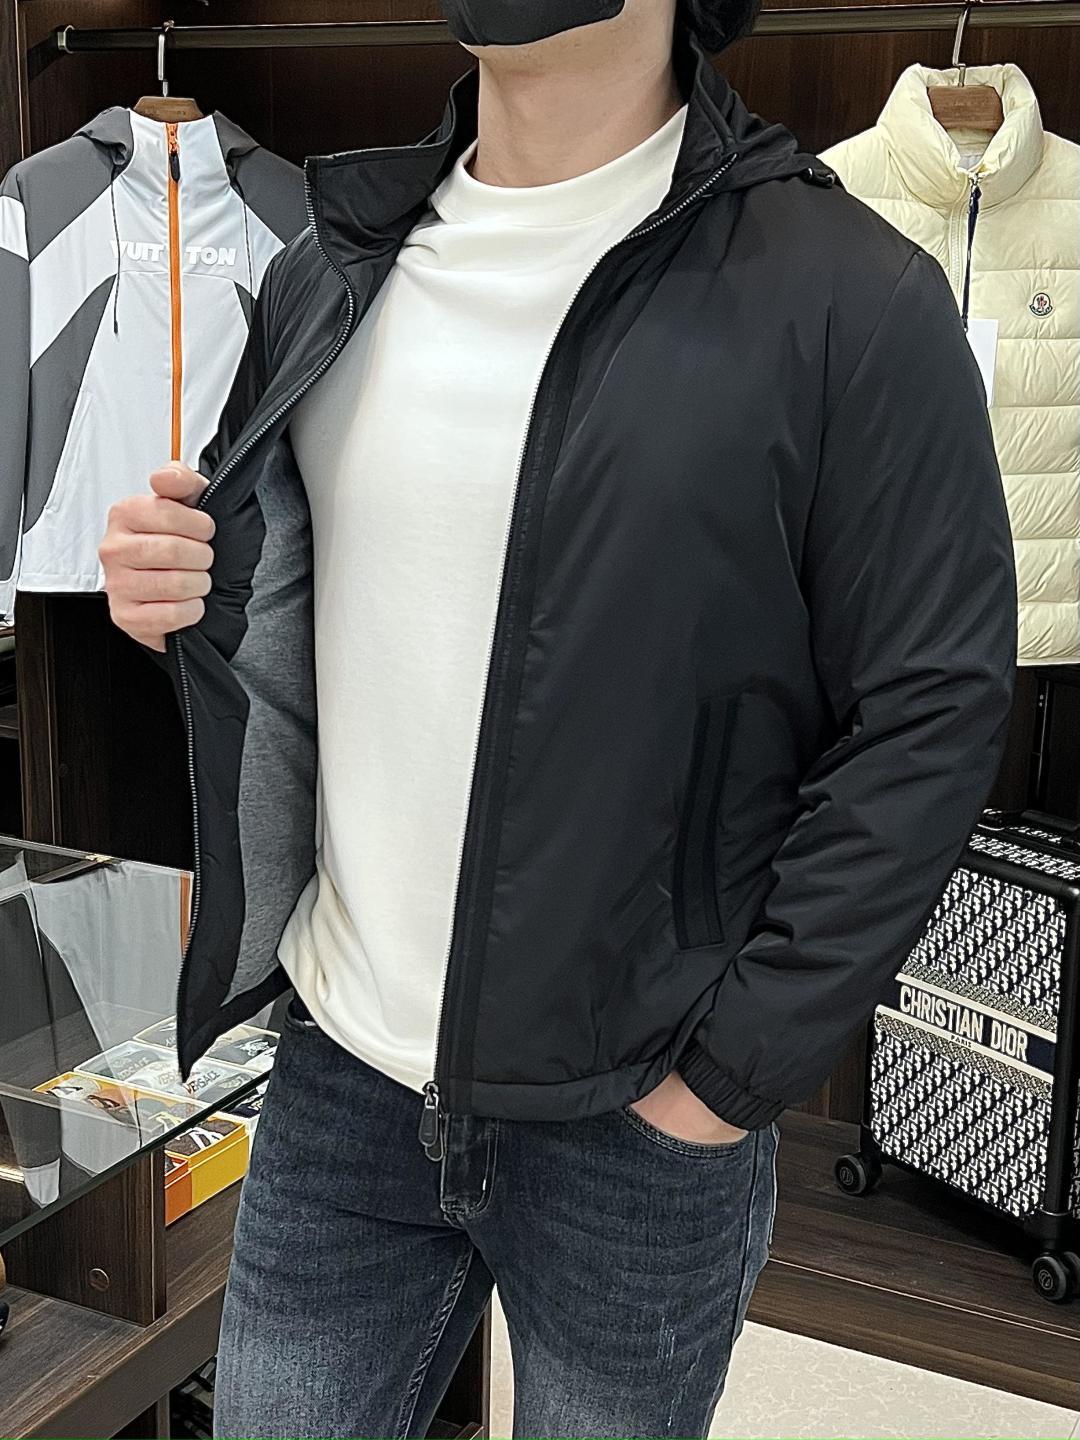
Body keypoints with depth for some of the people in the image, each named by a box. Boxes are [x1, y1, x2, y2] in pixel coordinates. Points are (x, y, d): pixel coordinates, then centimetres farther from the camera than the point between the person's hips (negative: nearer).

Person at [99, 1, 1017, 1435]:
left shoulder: (852, 296, -12)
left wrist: (736, 1071, -13)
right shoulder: (331, 272, 6)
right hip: (339, 1078, 5)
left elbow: (930, 718, -12)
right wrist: (180, 597, -6)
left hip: (638, 1118, -4)